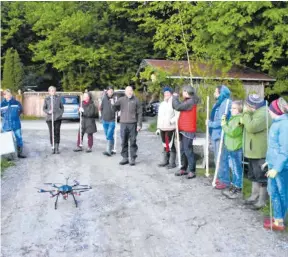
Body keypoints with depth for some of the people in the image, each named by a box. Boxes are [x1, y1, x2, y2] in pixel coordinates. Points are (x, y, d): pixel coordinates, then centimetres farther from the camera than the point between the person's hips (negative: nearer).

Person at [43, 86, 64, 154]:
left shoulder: (58, 98, 6)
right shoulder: (46, 99, 6)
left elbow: (62, 107, 12)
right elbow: (44, 108, 8)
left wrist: (61, 113, -2)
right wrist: (48, 111, -11)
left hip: (57, 118, 0)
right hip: (50, 118, 0)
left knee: (57, 133, -2)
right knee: (51, 133, 2)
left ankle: (57, 148, 4)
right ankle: (53, 148, 11)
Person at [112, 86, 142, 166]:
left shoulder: (136, 100, 2)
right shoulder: (121, 99, 8)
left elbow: (139, 113, 0)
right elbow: (114, 108, 14)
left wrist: (139, 124, -4)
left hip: (133, 124, -2)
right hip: (123, 123, 2)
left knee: (133, 142, 2)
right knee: (124, 142, 7)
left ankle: (133, 158, 11)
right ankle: (125, 158, 17)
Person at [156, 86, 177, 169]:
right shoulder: (162, 104, 17)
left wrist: (171, 121, -21)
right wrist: (158, 128, 17)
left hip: (170, 128, -7)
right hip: (162, 128, 7)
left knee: (171, 145, -5)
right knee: (165, 145, 14)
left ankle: (172, 163, 1)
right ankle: (165, 161, 23)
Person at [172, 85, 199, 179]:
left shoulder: (190, 102, -17)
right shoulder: (187, 101, 16)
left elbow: (178, 107, -24)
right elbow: (179, 107, 11)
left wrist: (175, 97, -9)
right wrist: (175, 98, 2)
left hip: (188, 130, -10)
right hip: (183, 129, 10)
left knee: (188, 151, -7)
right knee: (182, 150, 13)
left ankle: (192, 171, -1)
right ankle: (183, 169, 22)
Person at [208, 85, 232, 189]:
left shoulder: (227, 103, -15)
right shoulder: (218, 103, 14)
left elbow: (222, 121, -20)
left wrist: (210, 124, -11)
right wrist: (210, 123, 3)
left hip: (221, 135, -10)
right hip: (215, 134, 10)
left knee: (221, 159, -4)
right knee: (217, 158, 17)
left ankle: (225, 181, 6)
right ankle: (220, 177, 30)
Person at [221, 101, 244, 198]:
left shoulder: (239, 119, -19)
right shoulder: (233, 118, 13)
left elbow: (232, 132, -27)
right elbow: (229, 129, 16)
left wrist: (224, 125, -16)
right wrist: (224, 121, 5)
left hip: (236, 148, -10)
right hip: (231, 147, 10)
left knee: (237, 169, 0)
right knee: (234, 169, 18)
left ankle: (238, 189, 8)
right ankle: (234, 186, 28)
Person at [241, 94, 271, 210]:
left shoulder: (263, 114, -22)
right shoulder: (255, 112, 11)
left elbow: (251, 128, -31)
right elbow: (250, 126, 23)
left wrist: (246, 114, -21)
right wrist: (244, 120, 2)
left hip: (260, 152, -11)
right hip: (253, 151, 11)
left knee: (262, 176, 0)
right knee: (254, 175, 19)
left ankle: (262, 200, 10)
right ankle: (254, 196, 31)